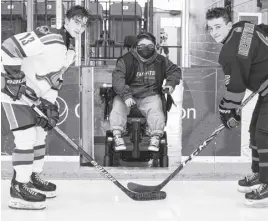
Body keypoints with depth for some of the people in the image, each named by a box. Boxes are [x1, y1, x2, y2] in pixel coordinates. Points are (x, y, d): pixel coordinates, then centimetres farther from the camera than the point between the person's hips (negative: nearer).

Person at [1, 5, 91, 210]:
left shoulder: (70, 50, 6)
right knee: (26, 138, -13)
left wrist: (50, 102, 0)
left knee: (40, 134, 17)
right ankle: (19, 189, -4)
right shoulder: (49, 38, -25)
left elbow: (55, 77, 10)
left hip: (34, 96, 10)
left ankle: (33, 178, 33)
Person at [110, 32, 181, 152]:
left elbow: (175, 70, 23)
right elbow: (118, 79, -15)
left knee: (156, 108, -29)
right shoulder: (126, 60, -3)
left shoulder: (160, 61, 9)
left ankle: (155, 138, -29)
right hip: (128, 95, -1)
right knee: (118, 105, -28)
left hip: (150, 96, 1)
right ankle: (117, 136, -31)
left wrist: (171, 83, 1)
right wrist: (126, 95, -30)